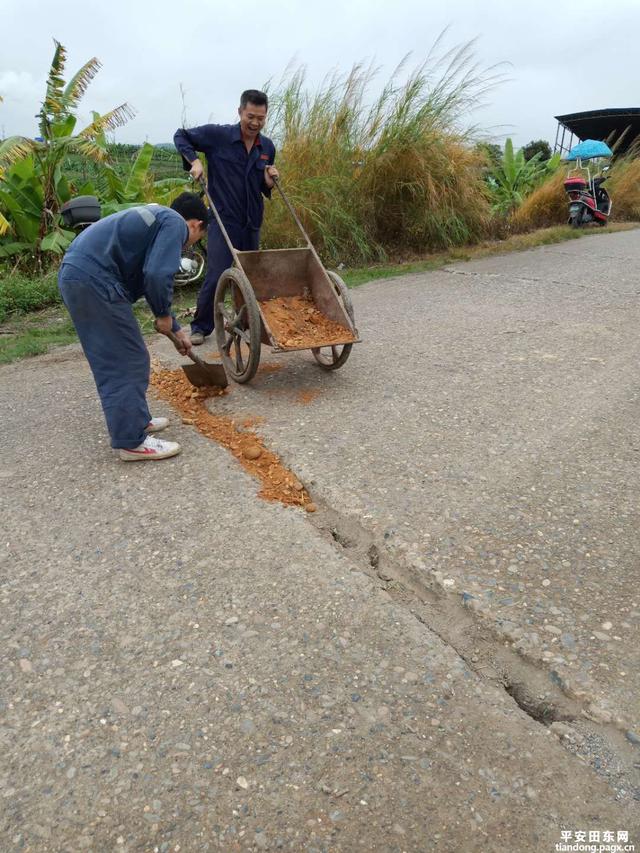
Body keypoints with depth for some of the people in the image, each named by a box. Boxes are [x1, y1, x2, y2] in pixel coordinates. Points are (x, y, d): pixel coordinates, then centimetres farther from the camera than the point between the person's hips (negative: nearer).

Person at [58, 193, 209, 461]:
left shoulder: (158, 219, 28)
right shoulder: (175, 223, -2)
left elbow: (151, 278, 34)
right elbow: (157, 276, -19)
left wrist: (177, 331, 38)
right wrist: (164, 315, 0)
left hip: (75, 274, 10)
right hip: (93, 279, -10)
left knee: (110, 360, 19)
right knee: (128, 361, -3)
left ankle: (135, 420, 30)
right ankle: (132, 441, 2)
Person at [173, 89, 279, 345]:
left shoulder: (267, 147, 7)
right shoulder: (217, 136, -7)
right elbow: (180, 135, 3)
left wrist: (270, 180, -5)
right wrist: (194, 161, -13)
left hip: (252, 222, 5)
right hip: (223, 220, -5)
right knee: (216, 276, -10)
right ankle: (200, 327, 5)